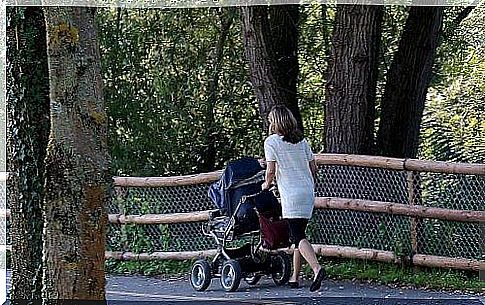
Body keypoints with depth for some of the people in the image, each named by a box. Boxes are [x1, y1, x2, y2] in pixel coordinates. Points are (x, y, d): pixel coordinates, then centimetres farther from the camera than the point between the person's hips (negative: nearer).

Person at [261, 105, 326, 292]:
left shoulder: (271, 141, -4)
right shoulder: (302, 140, 13)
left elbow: (271, 171, -9)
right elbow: (313, 167, 12)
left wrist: (266, 185, 10)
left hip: (291, 195, -6)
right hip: (308, 193, 6)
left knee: (298, 236, -11)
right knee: (298, 234, 13)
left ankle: (317, 269, -31)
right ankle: (295, 277, 15)